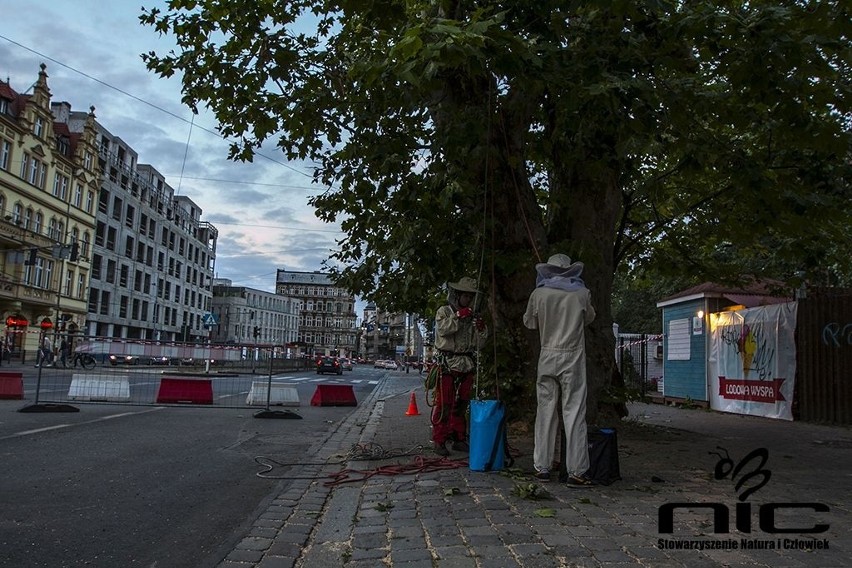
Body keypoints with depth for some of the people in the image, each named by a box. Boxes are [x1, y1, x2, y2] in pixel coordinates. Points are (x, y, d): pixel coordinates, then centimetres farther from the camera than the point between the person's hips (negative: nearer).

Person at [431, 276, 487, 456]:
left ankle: (459, 439, 18)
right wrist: (458, 316, -21)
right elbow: (442, 329, -16)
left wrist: (481, 329, -3)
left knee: (461, 404, 10)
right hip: (448, 363, -5)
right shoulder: (444, 311, 2)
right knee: (444, 404, -7)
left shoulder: (472, 315, 17)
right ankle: (439, 440, -2)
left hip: (467, 364, 5)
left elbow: (478, 342, 16)